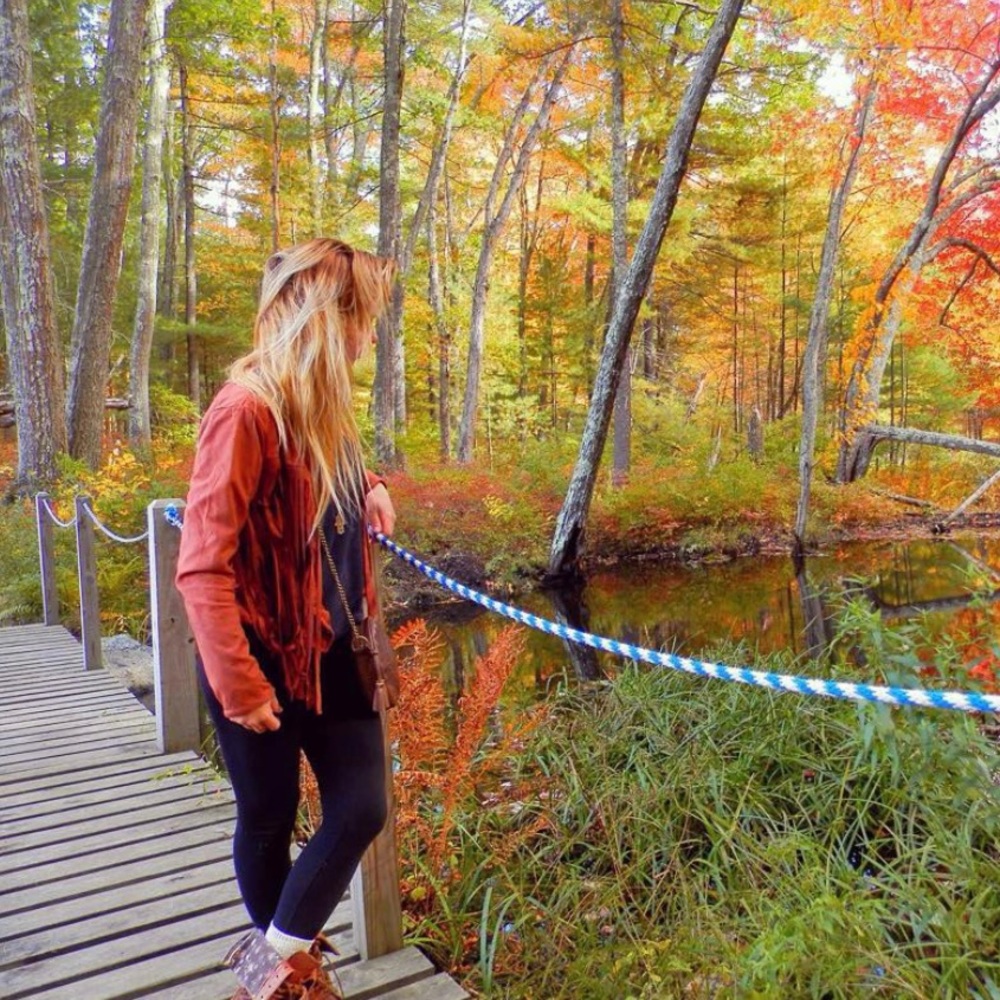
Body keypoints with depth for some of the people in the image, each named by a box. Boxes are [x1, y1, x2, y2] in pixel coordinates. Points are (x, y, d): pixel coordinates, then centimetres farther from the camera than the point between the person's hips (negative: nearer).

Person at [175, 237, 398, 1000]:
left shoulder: (321, 403, 4)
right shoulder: (247, 409, -22)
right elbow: (202, 566, -24)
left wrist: (370, 492, 6)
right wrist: (240, 684, -23)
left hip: (331, 649, 8)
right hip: (264, 656, -8)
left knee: (362, 809, 9)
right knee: (270, 818, 13)